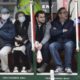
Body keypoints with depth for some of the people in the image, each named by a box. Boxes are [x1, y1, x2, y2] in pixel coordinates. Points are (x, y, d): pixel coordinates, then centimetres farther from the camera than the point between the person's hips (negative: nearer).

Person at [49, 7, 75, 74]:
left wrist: (58, 32, -5)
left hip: (68, 42, -1)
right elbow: (52, 33, -9)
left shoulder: (71, 22, 3)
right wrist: (62, 31, -10)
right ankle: (59, 66, -27)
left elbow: (70, 33, -13)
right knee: (51, 46, -32)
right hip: (58, 42, 2)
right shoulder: (54, 23, 7)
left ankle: (68, 67, -27)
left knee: (68, 44, -37)